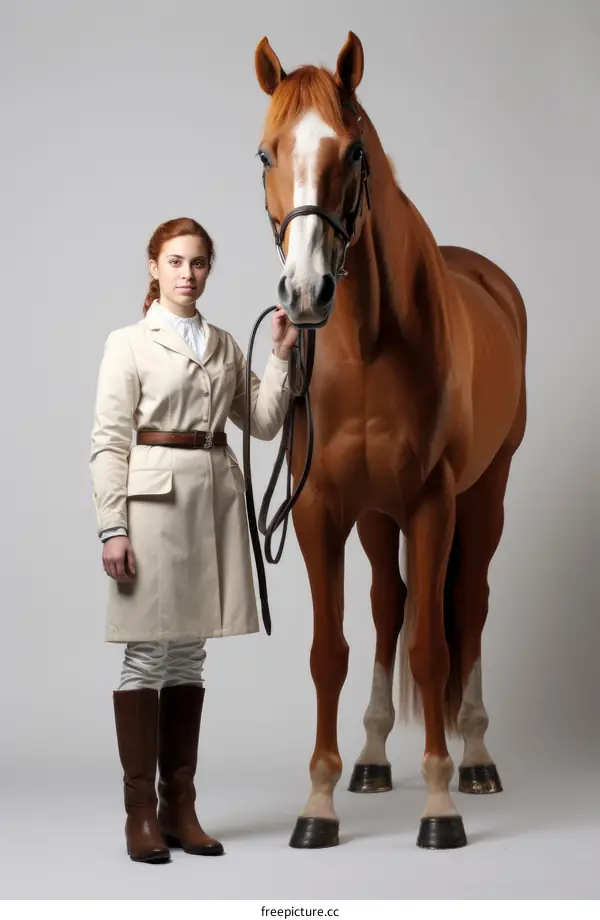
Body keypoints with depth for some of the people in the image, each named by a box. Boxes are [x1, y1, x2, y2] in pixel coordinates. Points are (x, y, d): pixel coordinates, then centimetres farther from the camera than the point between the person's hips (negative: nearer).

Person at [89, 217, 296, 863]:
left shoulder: (224, 345, 14)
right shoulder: (129, 343, -1)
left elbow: (263, 422, 10)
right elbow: (109, 442, -6)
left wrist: (281, 355, 2)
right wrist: (112, 529, -13)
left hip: (216, 501, 5)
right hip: (154, 499, -5)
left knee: (189, 657, 10)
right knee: (146, 656, -1)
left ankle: (180, 806, 17)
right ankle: (141, 812, 7)